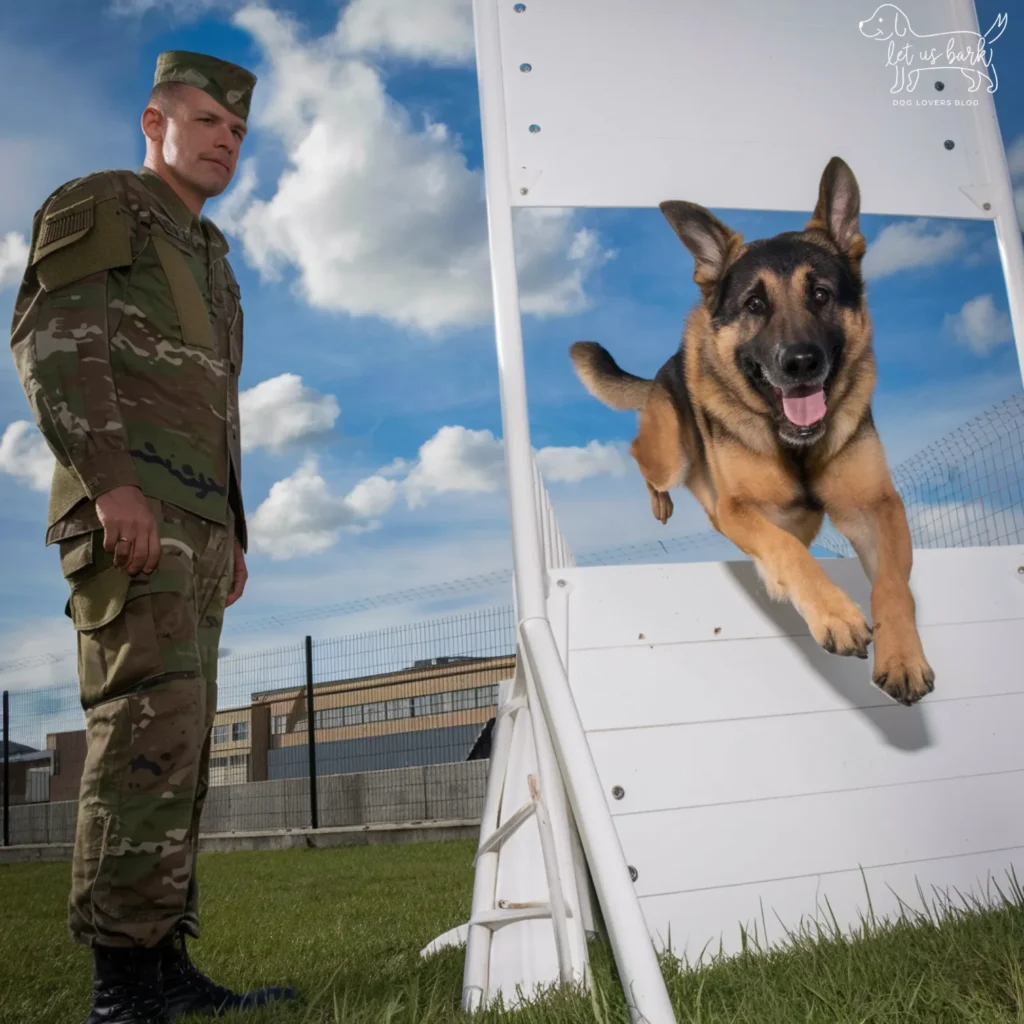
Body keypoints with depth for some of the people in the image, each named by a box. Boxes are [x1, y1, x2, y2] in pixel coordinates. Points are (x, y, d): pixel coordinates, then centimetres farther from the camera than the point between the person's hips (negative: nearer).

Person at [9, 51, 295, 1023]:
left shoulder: (206, 257, 29)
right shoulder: (98, 204, 5)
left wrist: (233, 536, 18)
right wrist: (111, 480, -22)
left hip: (196, 520, 8)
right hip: (130, 507, -8)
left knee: (175, 742, 4)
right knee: (151, 726, -16)